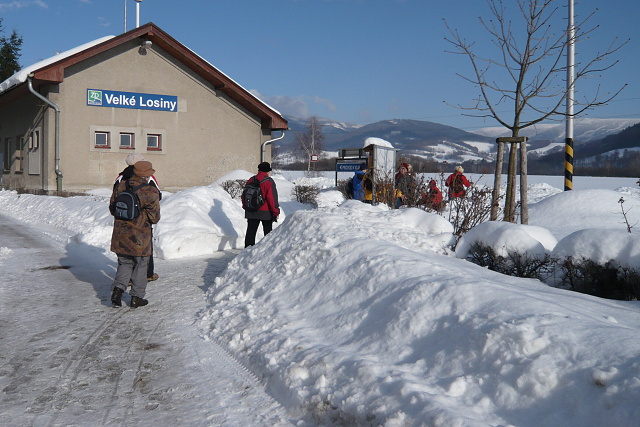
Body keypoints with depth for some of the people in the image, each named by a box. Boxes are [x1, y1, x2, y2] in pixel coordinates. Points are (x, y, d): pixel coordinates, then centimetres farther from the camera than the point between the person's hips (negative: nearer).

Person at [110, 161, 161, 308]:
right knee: (140, 266, 11)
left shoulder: (121, 186, -1)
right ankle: (136, 297, 16)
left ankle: (118, 289, 2)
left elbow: (112, 206, 10)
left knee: (124, 263, 20)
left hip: (121, 235, 4)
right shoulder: (151, 192, -15)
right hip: (139, 237, -4)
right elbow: (155, 218, -10)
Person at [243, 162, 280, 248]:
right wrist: (276, 211, -9)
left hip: (251, 212, 4)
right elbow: (272, 198, -15)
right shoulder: (269, 182, -13)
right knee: (268, 232, 9)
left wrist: (246, 207, 21)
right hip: (266, 212, -4)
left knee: (251, 232, 9)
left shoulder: (251, 180, 5)